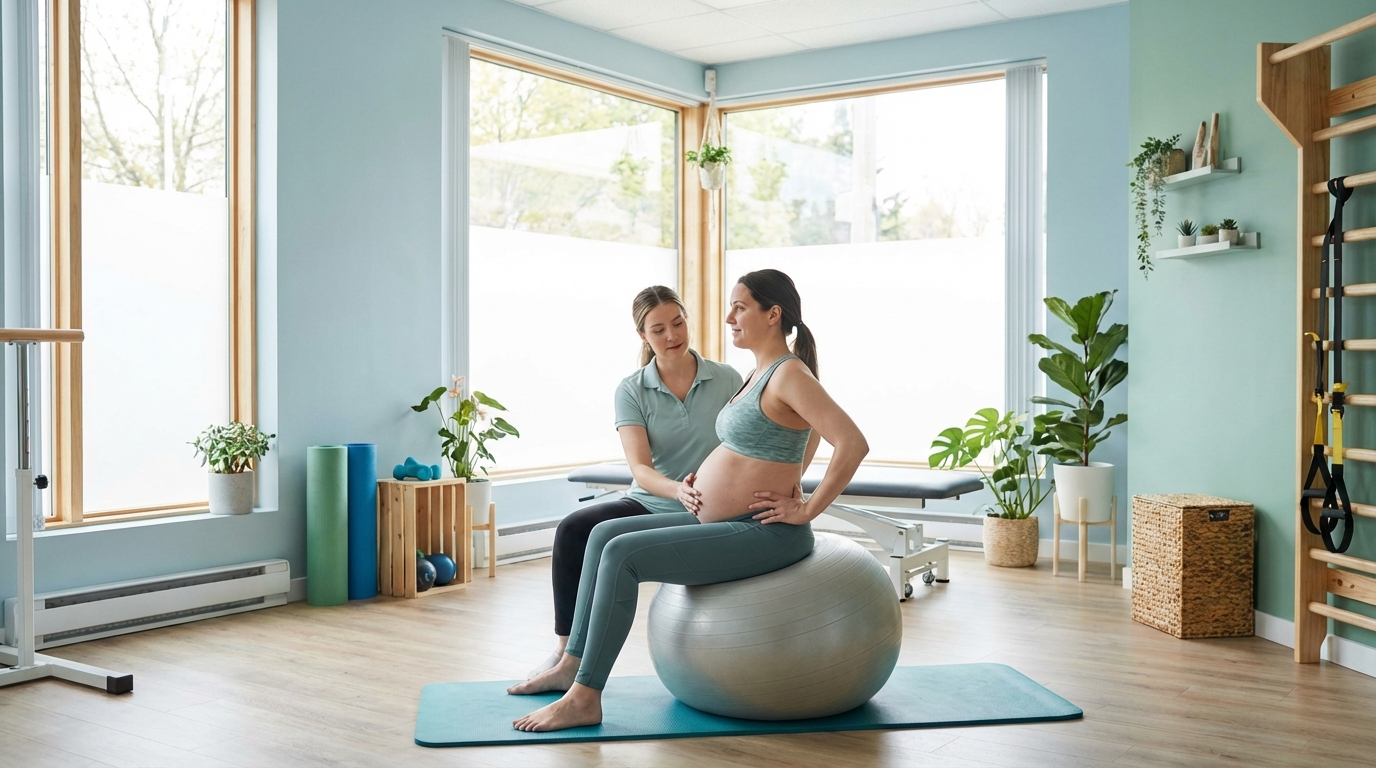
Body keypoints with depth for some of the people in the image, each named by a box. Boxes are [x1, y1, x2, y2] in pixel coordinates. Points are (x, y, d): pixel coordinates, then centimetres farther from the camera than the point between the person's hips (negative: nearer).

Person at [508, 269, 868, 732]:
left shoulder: (790, 375, -16)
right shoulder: (763, 373, 13)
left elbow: (853, 444, -26)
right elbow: (807, 432, 30)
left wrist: (807, 509, -20)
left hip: (762, 534, -10)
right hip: (720, 522, 10)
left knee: (622, 555, -20)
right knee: (604, 534, 10)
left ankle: (584, 698, -12)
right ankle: (572, 664, 15)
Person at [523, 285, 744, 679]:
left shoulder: (727, 380, -2)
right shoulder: (632, 391, -2)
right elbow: (640, 468, -14)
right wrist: (678, 490, -35)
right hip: (650, 505, 2)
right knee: (572, 530, -24)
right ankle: (566, 650, -13)